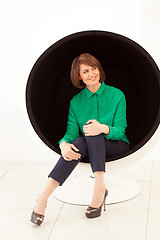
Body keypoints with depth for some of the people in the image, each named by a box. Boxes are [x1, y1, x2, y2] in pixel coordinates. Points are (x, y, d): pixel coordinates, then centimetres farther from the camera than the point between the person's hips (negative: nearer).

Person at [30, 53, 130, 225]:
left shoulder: (117, 95, 0)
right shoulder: (76, 102, 7)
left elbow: (120, 130, -6)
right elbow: (71, 131, -2)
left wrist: (104, 128, -30)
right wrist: (64, 144, -27)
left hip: (117, 146, -1)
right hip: (90, 149, 1)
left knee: (93, 133, -32)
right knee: (78, 143, -34)